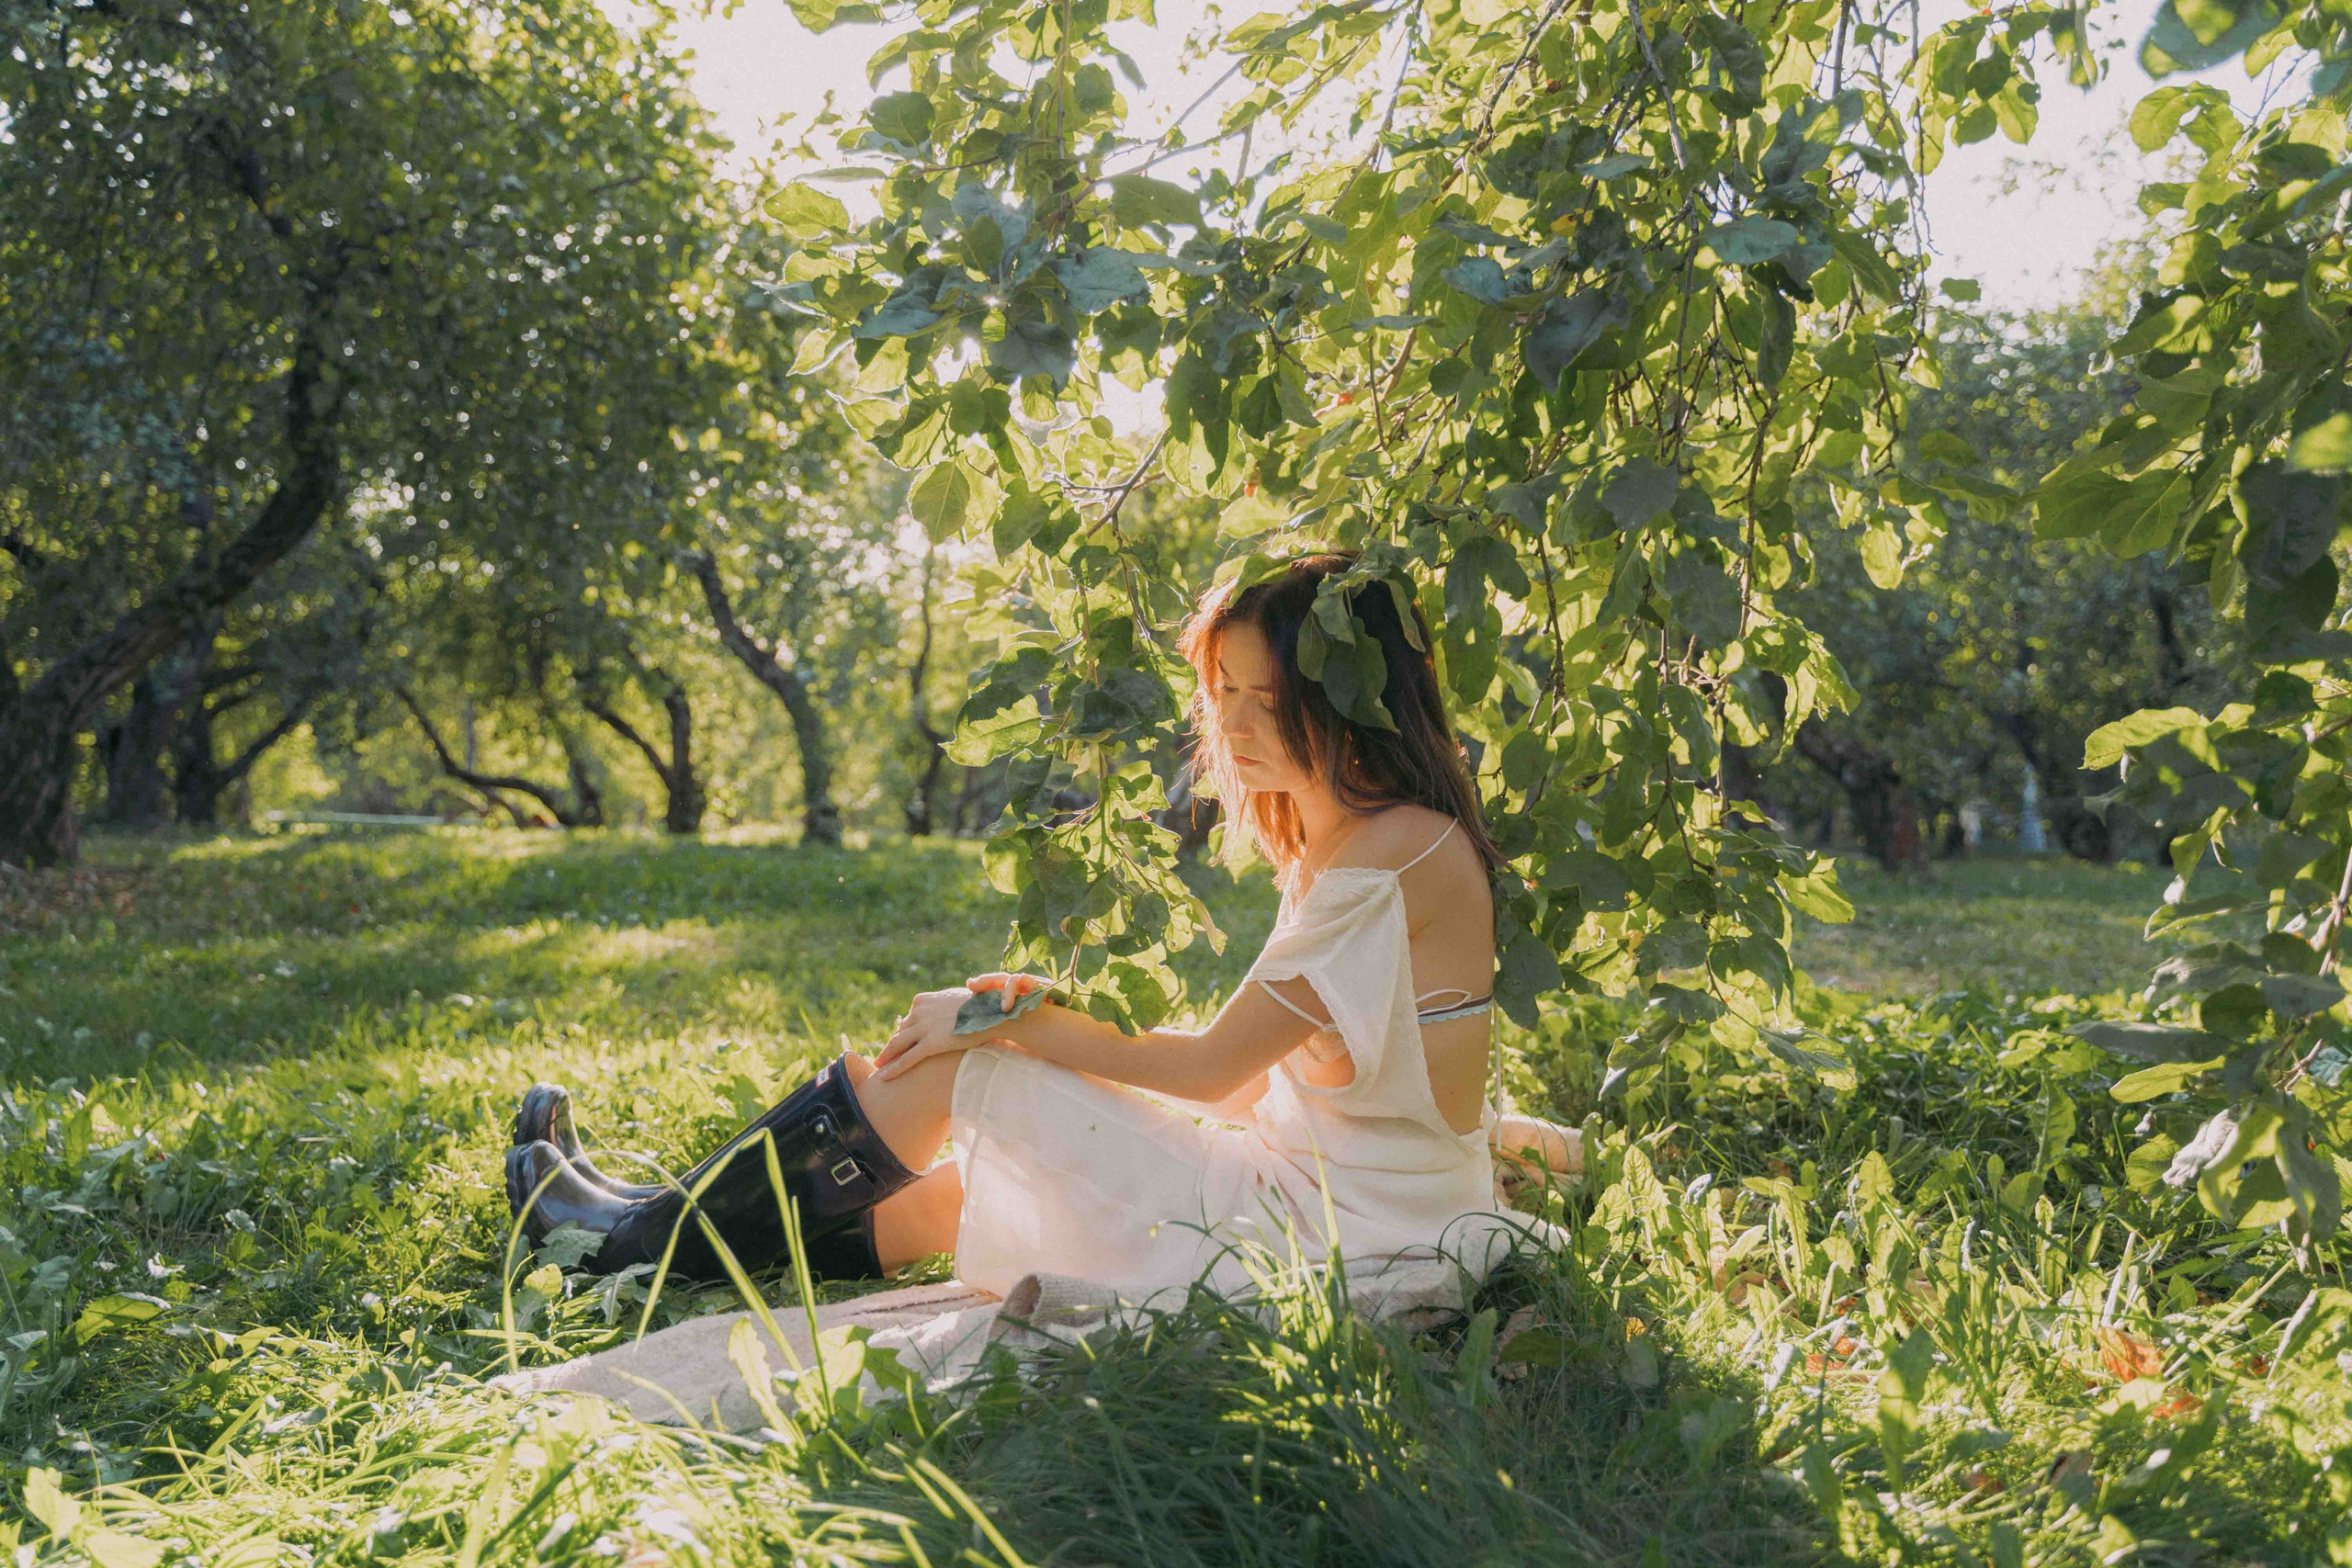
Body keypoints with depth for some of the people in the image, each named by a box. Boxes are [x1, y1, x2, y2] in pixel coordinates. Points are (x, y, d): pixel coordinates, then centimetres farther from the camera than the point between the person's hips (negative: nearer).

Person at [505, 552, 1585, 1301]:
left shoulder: (1403, 851, -20)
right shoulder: (1338, 843, 10)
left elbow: (1216, 1066, -17)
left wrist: (1009, 1021, -8)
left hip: (1334, 1236, -9)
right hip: (1313, 1186, 9)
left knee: (956, 1065, -7)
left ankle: (656, 1240, 9)